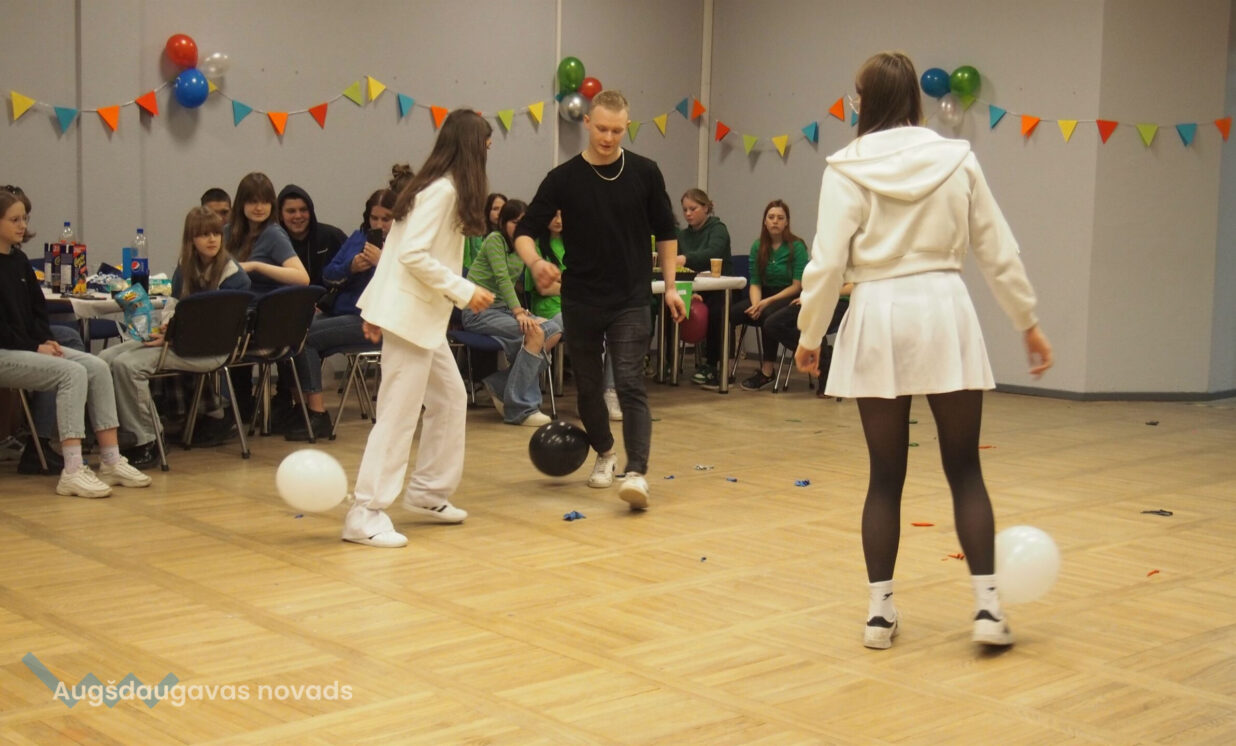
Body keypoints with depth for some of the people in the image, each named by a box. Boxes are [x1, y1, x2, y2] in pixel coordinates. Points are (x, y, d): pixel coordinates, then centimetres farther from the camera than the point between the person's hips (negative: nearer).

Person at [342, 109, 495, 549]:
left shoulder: (442, 189, 13)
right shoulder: (442, 191, -15)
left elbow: (398, 247, 15)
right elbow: (414, 255, -24)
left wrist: (376, 306, 16)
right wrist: (464, 292, -19)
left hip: (424, 316, 10)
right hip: (411, 315, -10)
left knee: (451, 398, 16)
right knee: (399, 414, -8)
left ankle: (427, 492, 25)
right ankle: (366, 515, -5)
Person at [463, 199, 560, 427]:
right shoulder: (495, 239, -7)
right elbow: (502, 278, -17)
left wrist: (519, 309, -4)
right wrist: (518, 312, -27)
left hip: (502, 308, 8)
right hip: (479, 311, -8)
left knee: (554, 330, -13)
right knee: (535, 332, -27)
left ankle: (500, 385, -9)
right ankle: (519, 409, -22)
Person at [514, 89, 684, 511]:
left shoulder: (645, 173, -1)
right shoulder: (564, 179, -3)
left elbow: (665, 232, 9)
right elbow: (526, 231, -3)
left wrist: (670, 285, 4)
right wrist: (535, 261, -25)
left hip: (631, 301, -2)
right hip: (580, 301, 2)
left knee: (630, 384, -13)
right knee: (588, 387, 13)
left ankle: (637, 473, -21)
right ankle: (605, 453, 36)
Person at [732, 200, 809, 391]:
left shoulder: (796, 247, -8)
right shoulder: (758, 247, 6)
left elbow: (797, 286, -11)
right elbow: (754, 283, 5)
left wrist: (767, 302, -19)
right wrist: (756, 304, -17)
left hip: (790, 299, -4)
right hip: (765, 296, 4)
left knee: (768, 315, -36)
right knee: (731, 311, -23)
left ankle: (767, 371, -25)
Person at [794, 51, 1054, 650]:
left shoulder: (847, 169, -4)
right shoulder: (957, 161, 3)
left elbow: (827, 264, -7)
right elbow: (999, 252, 6)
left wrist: (810, 336, 6)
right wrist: (1029, 323, 16)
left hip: (879, 318, -1)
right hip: (945, 313, 1)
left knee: (886, 476, 10)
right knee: (964, 469, 11)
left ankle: (880, 611, 13)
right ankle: (987, 605, 6)